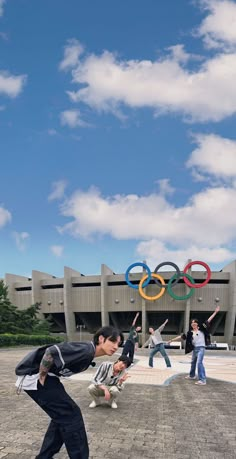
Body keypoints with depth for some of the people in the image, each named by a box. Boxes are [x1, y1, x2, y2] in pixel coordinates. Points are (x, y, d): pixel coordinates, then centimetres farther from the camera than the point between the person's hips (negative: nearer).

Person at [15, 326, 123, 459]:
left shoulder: (88, 353, 7)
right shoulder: (86, 350, -23)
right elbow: (50, 352, -30)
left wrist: (43, 377, 13)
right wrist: (41, 379, -19)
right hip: (34, 377, -10)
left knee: (62, 416, 17)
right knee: (70, 415, -4)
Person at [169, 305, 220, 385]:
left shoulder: (201, 329, -3)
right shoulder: (190, 332, 5)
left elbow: (208, 320, -6)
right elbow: (181, 336, 6)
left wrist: (215, 312, -11)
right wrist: (172, 340, 4)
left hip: (201, 348, -6)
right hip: (194, 348, 6)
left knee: (199, 362, -19)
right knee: (193, 362, 22)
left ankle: (203, 380, -18)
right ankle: (192, 375, 44)